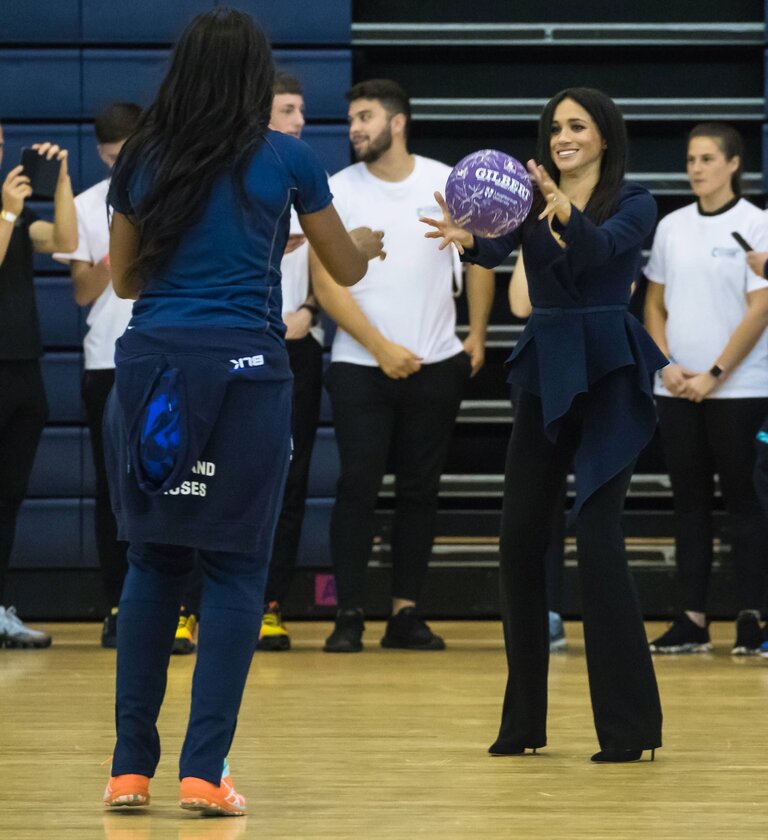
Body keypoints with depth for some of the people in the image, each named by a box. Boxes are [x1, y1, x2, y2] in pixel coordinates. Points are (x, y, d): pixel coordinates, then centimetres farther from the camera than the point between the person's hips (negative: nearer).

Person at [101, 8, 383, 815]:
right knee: (233, 573, 3)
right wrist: (370, 243, 38)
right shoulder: (286, 160, 3)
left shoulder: (142, 161, 8)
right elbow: (346, 268, 15)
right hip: (240, 371, -3)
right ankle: (204, 770, -3)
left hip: (148, 365, 3)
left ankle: (131, 765, 9)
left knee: (150, 566, 11)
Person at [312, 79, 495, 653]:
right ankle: (349, 615, -3)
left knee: (420, 491, 4)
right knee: (358, 488, -7)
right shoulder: (338, 191, -2)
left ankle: (406, 613, 10)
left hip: (436, 367, 2)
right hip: (360, 367, -2)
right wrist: (380, 347, -13)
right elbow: (327, 283, -6)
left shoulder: (446, 184, 3)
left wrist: (477, 334, 5)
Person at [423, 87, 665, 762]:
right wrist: (466, 239, -35)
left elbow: (601, 245, -24)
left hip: (609, 377, -5)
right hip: (544, 376, 5)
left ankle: (629, 725, -10)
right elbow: (496, 246, -11)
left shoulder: (632, 202, -3)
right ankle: (524, 720, 14)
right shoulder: (530, 200, 9)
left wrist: (565, 211, -45)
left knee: (598, 537, -13)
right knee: (520, 539, 3)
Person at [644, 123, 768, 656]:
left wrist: (714, 375, -13)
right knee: (690, 502, 5)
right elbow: (655, 305, 15)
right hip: (678, 389, 5)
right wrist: (667, 365, -1)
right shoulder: (672, 227, 9)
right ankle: (692, 621, 8)